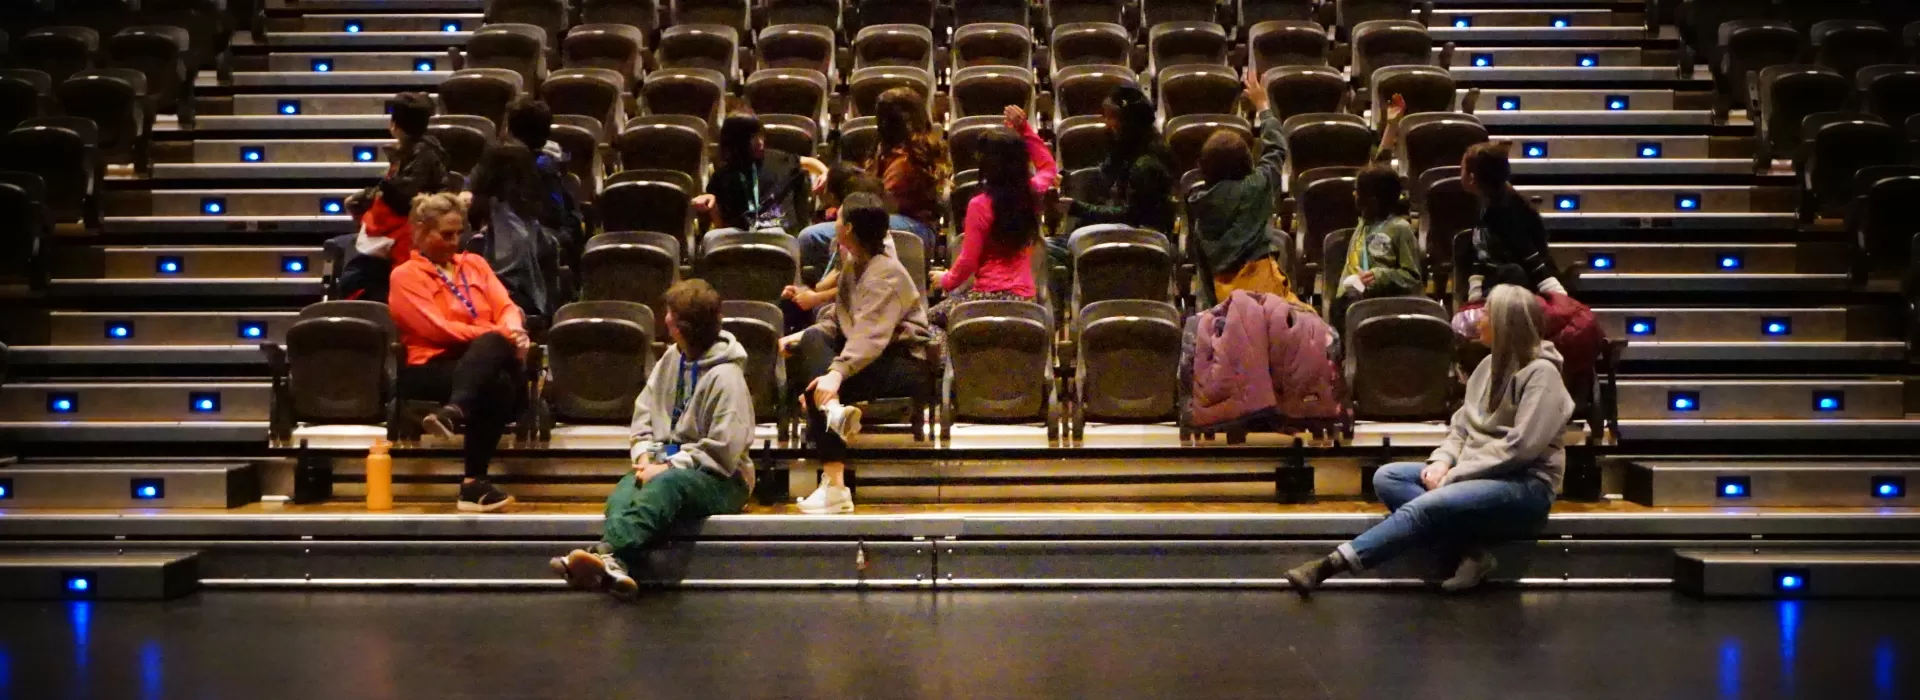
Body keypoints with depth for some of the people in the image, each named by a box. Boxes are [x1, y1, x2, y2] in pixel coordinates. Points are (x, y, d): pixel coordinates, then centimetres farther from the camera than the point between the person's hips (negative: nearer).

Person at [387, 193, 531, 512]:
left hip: (488, 360, 4)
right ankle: (474, 482, -41)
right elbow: (437, 328, -6)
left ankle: (453, 412, -53)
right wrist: (498, 334, -14)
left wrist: (512, 332, -13)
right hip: (433, 367, -4)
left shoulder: (474, 263, 23)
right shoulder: (406, 275, 7)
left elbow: (506, 307, 12)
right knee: (497, 384, -36)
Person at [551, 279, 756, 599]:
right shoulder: (671, 359, 14)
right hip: (665, 467, 6)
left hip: (719, 479, -6)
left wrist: (668, 467, -17)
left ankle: (606, 553, -63)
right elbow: (643, 415, 15)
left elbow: (722, 452, -15)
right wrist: (644, 455, -4)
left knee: (666, 485, -40)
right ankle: (615, 566, -58)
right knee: (623, 494, -28)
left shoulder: (725, 376, -10)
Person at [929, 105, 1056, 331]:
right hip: (1025, 296, 7)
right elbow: (1049, 167, 25)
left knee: (931, 318, 10)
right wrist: (1025, 129, 18)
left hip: (992, 295, -7)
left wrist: (946, 280, 9)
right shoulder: (1032, 193, 1)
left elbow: (968, 262, -10)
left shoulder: (980, 205, -15)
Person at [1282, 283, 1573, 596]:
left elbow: (1520, 448, -19)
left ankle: (1328, 566, -33)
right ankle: (1469, 550, -24)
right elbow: (1461, 425, 14)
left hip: (1524, 486, -9)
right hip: (1477, 476, 9)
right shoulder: (1491, 364, 14)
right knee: (1387, 477, -10)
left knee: (1423, 508, -31)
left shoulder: (1541, 374, -12)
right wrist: (1442, 462, -6)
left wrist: (1454, 475, -17)